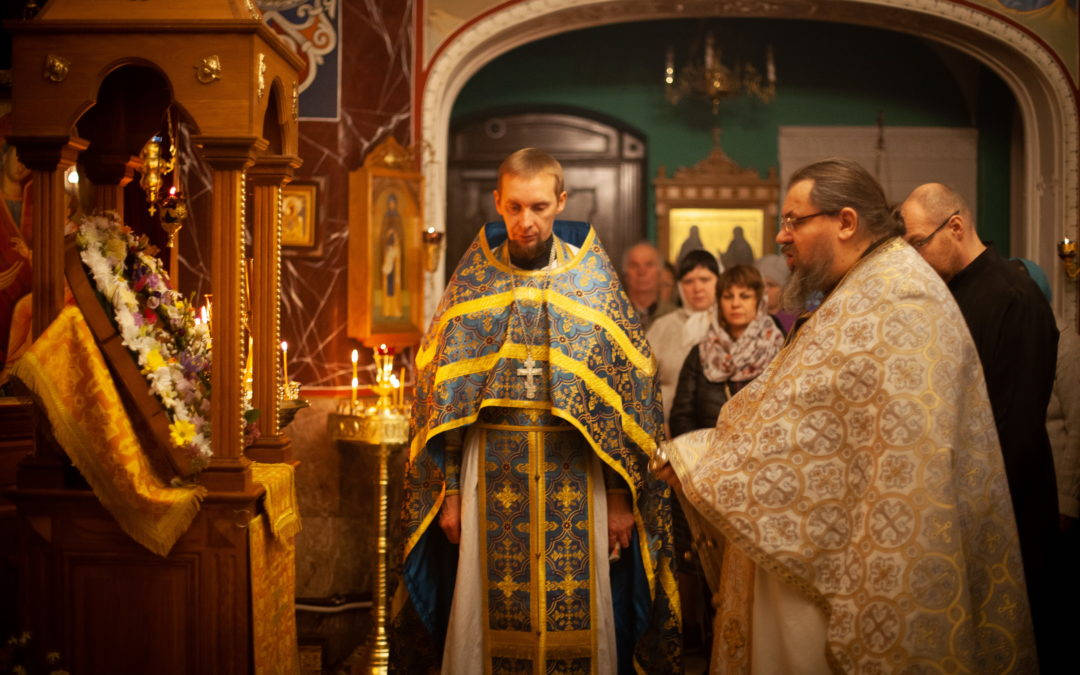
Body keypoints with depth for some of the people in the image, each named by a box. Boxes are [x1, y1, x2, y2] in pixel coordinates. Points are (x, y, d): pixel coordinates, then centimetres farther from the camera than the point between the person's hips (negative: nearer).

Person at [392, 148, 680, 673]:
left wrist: (621, 497, -3)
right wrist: (449, 492, 1)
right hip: (490, 480, 1)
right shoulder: (471, 284, 4)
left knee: (574, 619, 4)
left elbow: (630, 393, 0)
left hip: (575, 484, 0)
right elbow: (439, 394, 5)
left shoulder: (594, 284, 1)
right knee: (493, 619, 5)